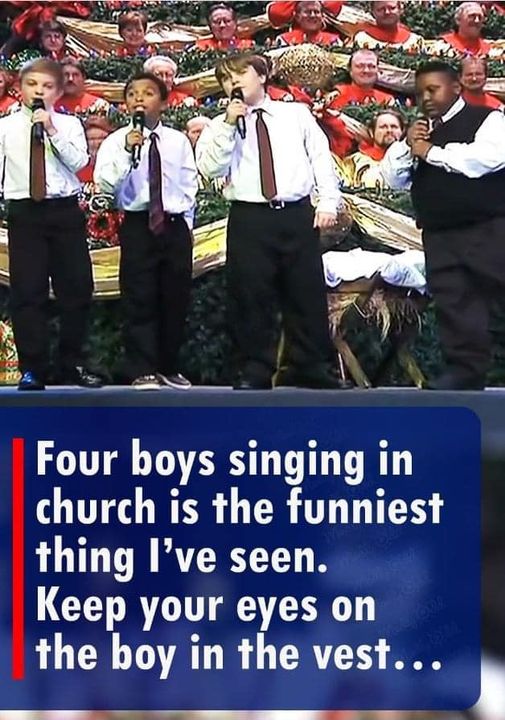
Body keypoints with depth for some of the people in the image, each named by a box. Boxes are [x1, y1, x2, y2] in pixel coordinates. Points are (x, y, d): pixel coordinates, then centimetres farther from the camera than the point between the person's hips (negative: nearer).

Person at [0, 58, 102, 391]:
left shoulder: (69, 124, 6)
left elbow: (79, 161, -7)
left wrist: (52, 131, -13)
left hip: (65, 211, 1)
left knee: (77, 288, 4)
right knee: (28, 292, -1)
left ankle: (73, 365, 18)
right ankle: (32, 369, 6)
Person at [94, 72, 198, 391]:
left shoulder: (178, 140, 6)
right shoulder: (116, 140, -1)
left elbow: (190, 185, 12)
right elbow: (105, 183, -13)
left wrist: (187, 223, 9)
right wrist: (126, 151, -23)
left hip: (175, 225, 3)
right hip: (138, 226, -3)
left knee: (176, 300, 8)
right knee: (140, 300, -3)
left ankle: (169, 368, 21)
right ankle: (143, 371, 3)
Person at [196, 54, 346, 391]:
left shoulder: (297, 113, 13)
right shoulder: (220, 125, 11)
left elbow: (321, 157, 9)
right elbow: (210, 168, -4)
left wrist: (328, 202, -1)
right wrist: (229, 125, -10)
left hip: (298, 214, 1)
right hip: (250, 218, 0)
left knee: (307, 295, 4)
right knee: (252, 298, -1)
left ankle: (311, 369, 15)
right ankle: (255, 372, 9)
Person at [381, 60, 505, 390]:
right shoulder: (420, 131, 18)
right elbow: (394, 178, 16)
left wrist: (432, 152, -12)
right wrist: (406, 145, -4)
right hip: (440, 235, 6)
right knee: (454, 301, 3)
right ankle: (467, 368, 8)